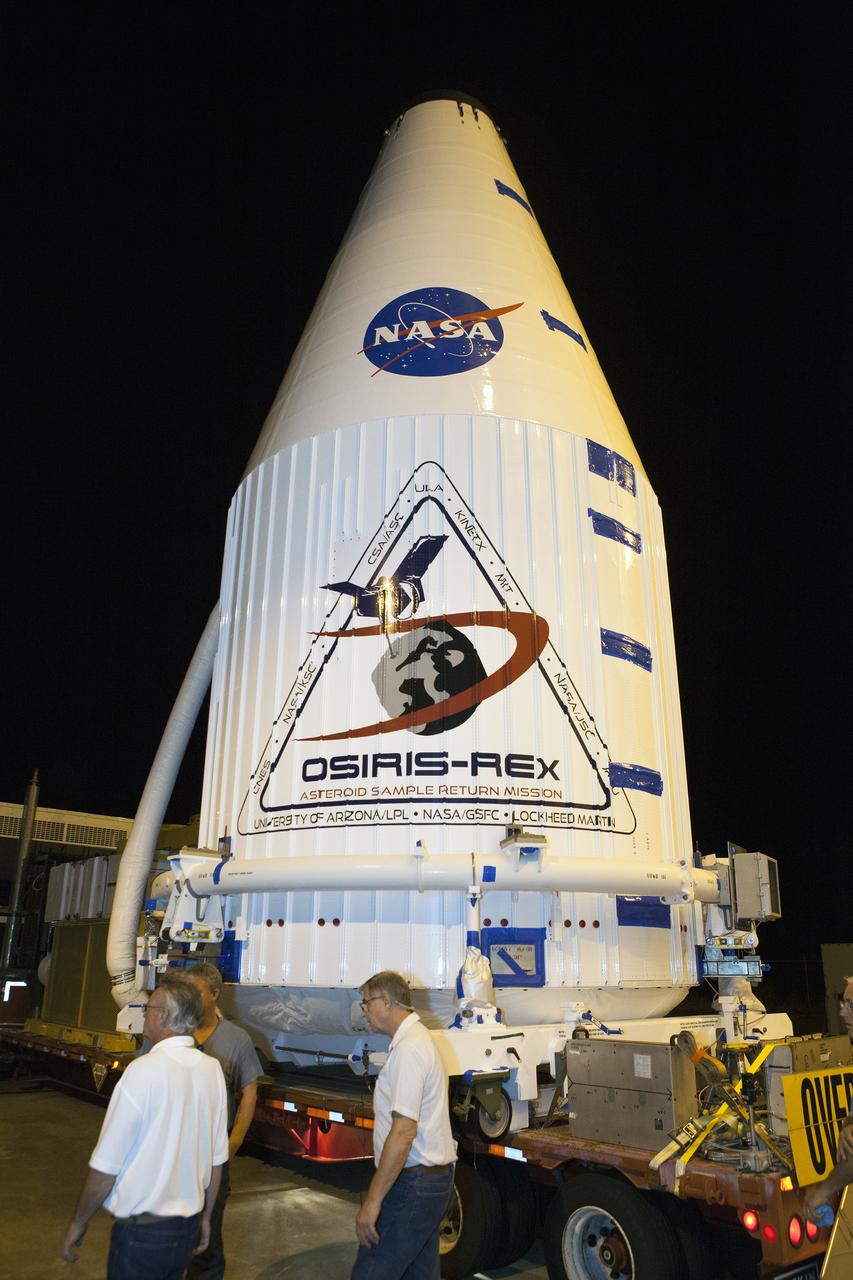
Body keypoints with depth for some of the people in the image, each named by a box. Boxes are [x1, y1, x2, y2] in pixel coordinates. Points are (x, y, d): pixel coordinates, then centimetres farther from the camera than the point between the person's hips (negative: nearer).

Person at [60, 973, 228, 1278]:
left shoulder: (144, 1070, -21)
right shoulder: (212, 1070, -3)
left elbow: (106, 1164, -15)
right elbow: (217, 1158, 4)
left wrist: (78, 1221, 0)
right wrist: (205, 1216, 17)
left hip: (143, 1231, -6)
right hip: (188, 1227, 6)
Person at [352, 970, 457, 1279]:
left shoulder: (408, 1049, -20)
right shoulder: (417, 1037, 13)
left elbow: (404, 1131, -25)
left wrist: (372, 1201, -22)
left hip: (413, 1182, -10)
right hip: (432, 1174, 10)